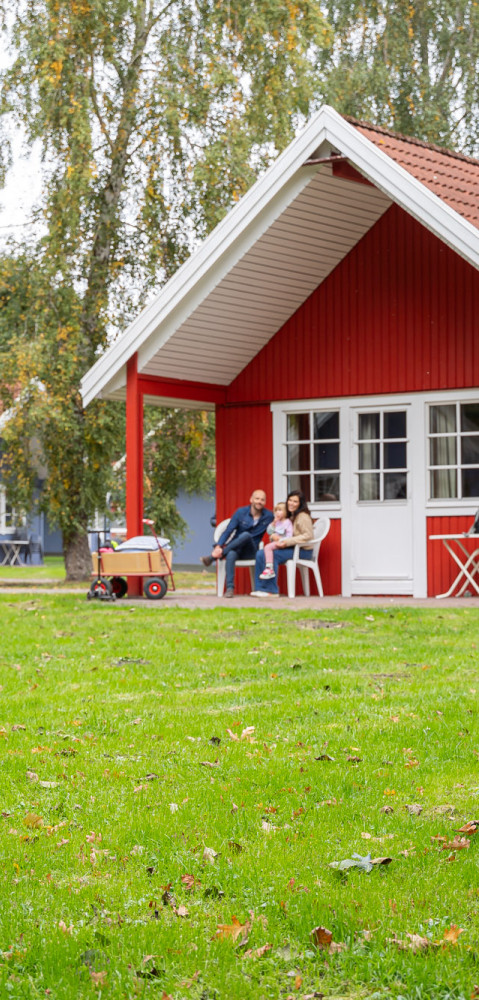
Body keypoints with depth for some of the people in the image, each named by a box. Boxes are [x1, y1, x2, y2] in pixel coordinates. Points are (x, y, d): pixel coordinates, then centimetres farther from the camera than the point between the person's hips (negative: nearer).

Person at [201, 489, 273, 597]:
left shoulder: (268, 516, 3)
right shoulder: (241, 512, 1)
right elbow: (228, 531, -5)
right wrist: (218, 546, -20)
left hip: (251, 551, 0)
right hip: (235, 549, 0)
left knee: (246, 535, -34)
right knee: (231, 554, -39)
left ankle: (213, 557, -30)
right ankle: (230, 588, -44)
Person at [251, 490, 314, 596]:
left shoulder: (303, 516, -8)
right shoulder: (291, 516, 20)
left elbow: (308, 536, -20)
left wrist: (287, 542, -24)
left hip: (302, 551, -9)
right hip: (292, 549, 9)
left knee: (273, 555, -28)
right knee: (260, 555, -6)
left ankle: (272, 591, -22)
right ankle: (259, 588, -11)